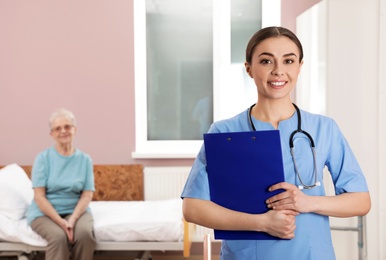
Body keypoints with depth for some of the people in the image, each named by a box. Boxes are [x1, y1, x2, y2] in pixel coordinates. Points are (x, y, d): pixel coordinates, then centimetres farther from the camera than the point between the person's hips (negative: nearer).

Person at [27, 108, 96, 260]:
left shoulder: (85, 159, 3)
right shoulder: (43, 158, -2)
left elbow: (87, 195, -1)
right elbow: (39, 196, -8)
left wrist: (73, 219, -19)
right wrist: (60, 221, -19)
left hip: (76, 210, 2)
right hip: (45, 212, -1)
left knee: (84, 233, -31)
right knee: (58, 236, -33)